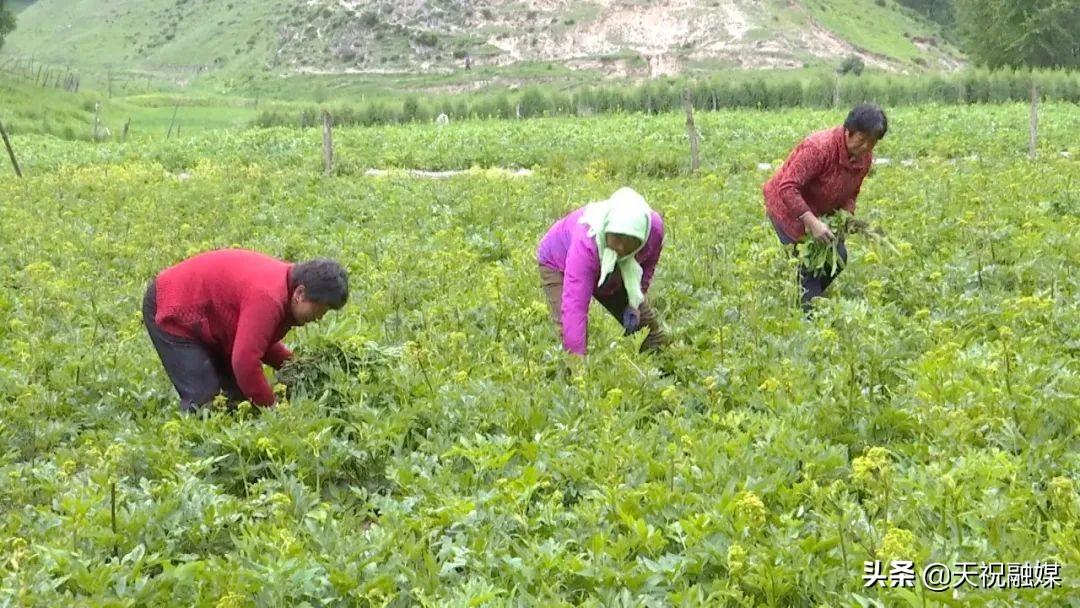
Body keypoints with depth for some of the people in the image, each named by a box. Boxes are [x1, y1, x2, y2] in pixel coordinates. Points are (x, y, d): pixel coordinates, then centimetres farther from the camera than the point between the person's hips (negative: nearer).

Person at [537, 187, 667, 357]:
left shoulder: (654, 227, -32)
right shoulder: (585, 244, -46)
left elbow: (648, 262, -6)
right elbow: (575, 307, -51)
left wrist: (635, 302, -16)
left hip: (611, 270, 5)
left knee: (646, 324, 5)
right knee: (570, 330, -27)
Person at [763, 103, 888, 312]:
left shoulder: (865, 157, -9)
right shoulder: (819, 148, -34)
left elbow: (851, 193, 7)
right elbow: (788, 188, -37)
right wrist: (812, 223, -41)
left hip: (819, 211, 8)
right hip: (788, 207, -8)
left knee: (838, 256, 3)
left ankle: (809, 299, 21)